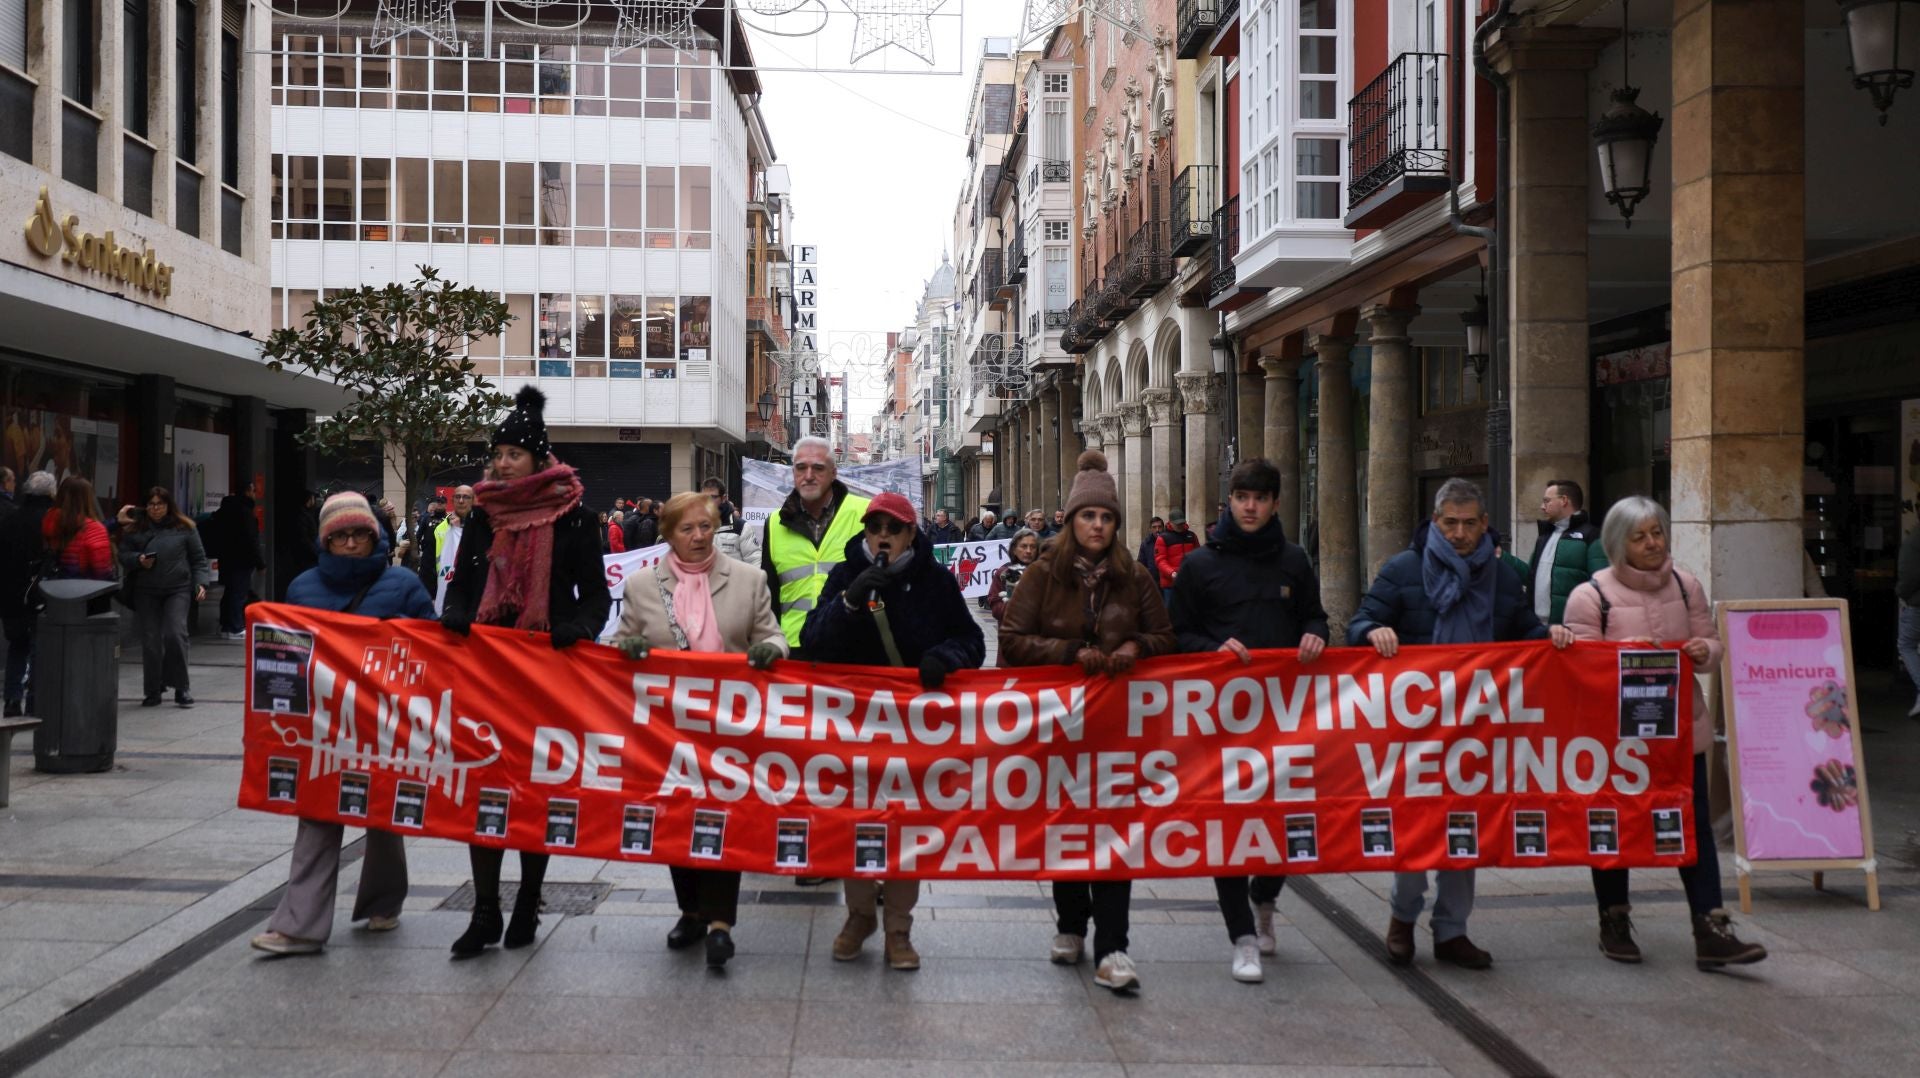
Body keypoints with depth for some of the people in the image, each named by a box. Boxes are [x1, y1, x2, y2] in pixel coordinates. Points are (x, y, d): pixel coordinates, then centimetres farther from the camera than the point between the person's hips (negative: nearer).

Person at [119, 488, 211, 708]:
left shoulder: (184, 527, 5)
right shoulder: (134, 529, 9)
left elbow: (198, 558, 6)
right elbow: (123, 555, 9)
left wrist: (200, 583, -3)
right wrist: (139, 560, -11)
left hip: (178, 589, -2)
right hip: (146, 592, 2)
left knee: (175, 634, -15)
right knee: (150, 640, 2)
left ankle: (181, 687, -2)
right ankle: (153, 691, 12)